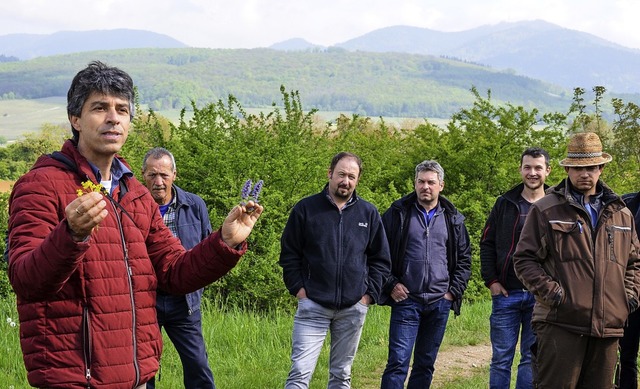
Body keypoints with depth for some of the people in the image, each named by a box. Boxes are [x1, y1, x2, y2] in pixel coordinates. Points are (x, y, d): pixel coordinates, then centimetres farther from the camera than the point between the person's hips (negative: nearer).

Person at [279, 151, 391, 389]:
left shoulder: (369, 213, 6)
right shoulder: (306, 208, -1)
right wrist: (298, 288, -5)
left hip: (353, 308, 3)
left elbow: (381, 259, 11)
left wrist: (370, 293, 2)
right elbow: (289, 253, 4)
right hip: (312, 306, -2)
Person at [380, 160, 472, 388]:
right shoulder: (399, 213, -1)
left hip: (440, 303, 3)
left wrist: (454, 291, 3)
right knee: (398, 361, -9)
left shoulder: (453, 219, 8)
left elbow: (464, 260, 13)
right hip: (405, 301, -3)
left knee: (425, 364, 11)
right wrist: (390, 285, -6)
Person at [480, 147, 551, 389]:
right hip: (506, 293, 1)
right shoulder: (505, 203, 6)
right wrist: (491, 280, -2)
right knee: (501, 358, 4)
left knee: (532, 358, 7)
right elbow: (487, 244, 8)